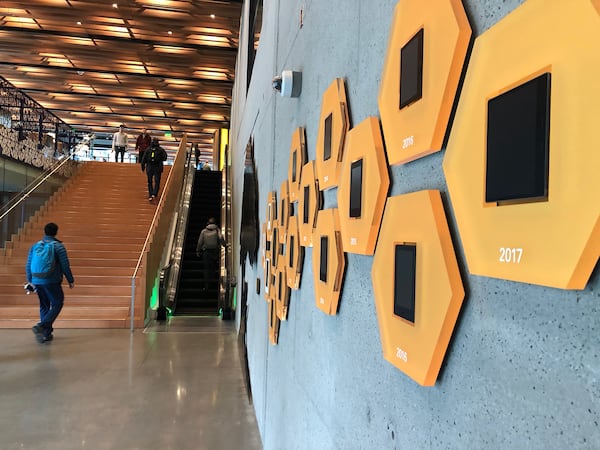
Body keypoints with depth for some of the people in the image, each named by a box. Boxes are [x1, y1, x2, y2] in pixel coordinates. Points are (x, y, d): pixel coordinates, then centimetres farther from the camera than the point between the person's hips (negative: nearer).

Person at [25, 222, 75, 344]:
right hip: (52, 282, -5)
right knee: (57, 304, 5)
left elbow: (28, 265, 10)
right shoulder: (59, 246, -7)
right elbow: (65, 266, -8)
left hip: (37, 282, 5)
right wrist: (71, 280, 3)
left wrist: (30, 281, 21)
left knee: (44, 306, 15)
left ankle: (46, 334, 18)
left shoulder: (35, 246, 7)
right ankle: (41, 326, -14)